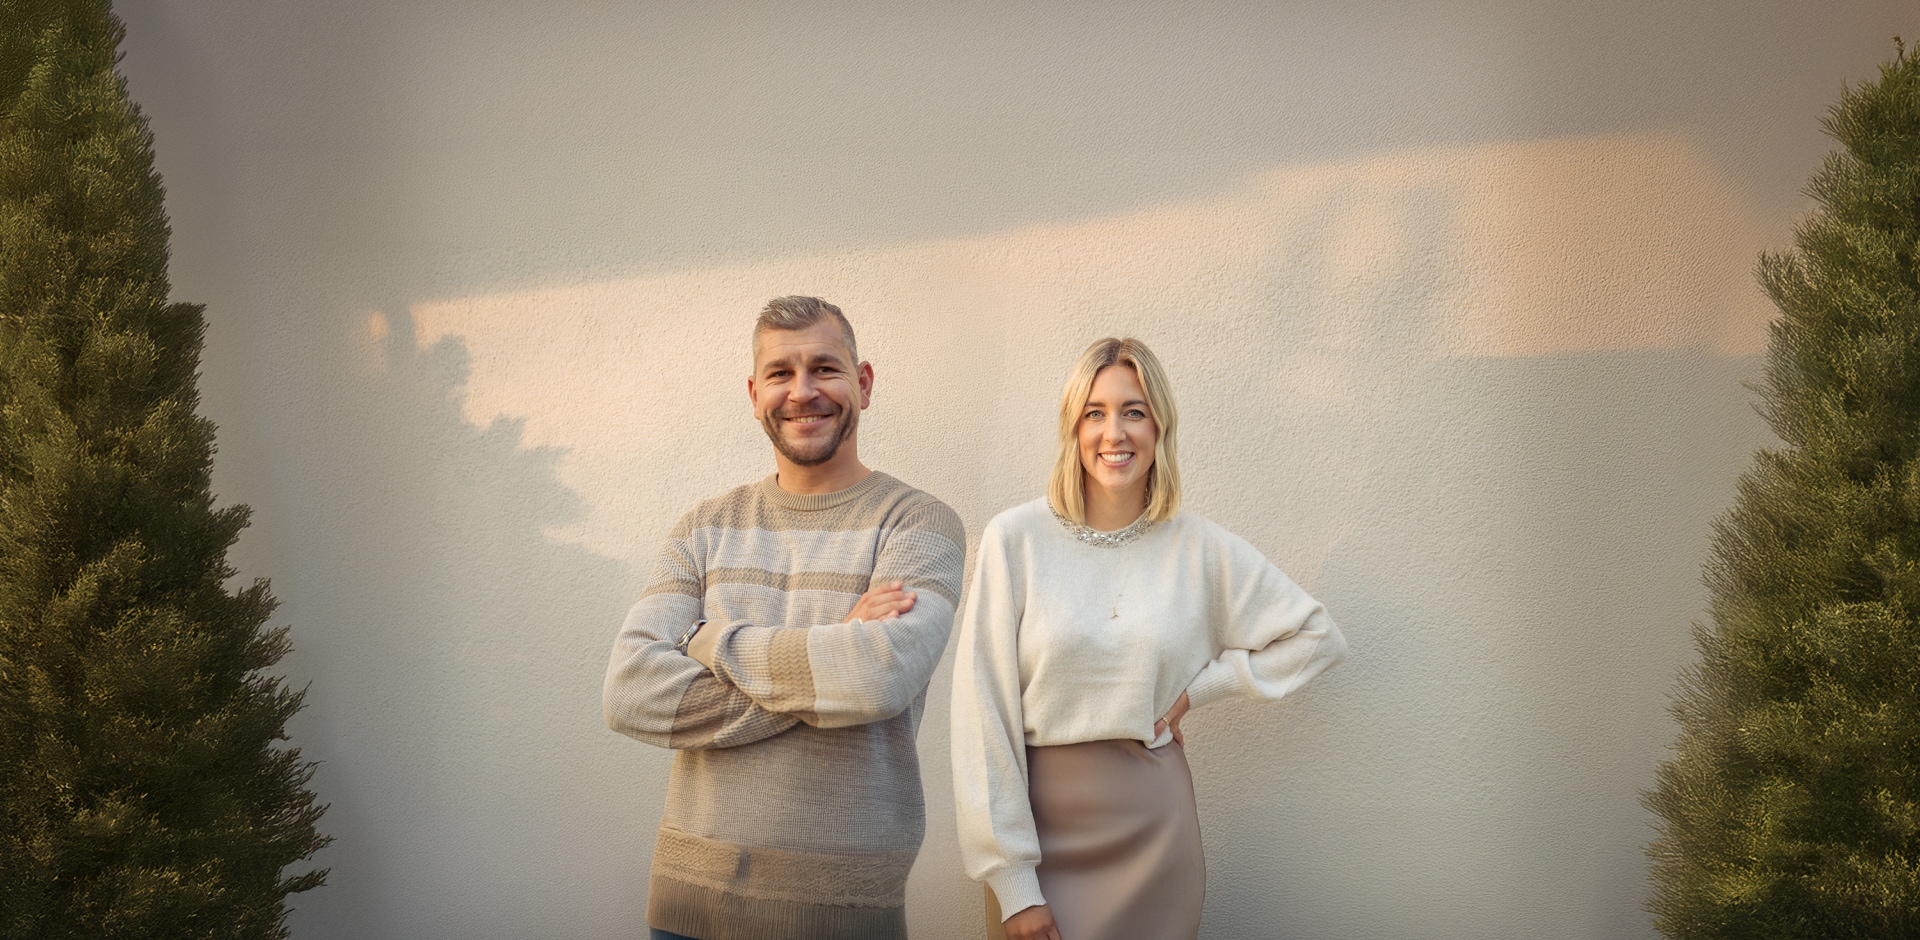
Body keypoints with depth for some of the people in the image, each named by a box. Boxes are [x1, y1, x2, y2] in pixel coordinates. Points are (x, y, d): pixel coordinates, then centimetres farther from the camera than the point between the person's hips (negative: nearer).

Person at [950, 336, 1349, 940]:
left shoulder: (1198, 549, -1)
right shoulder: (1016, 538, -7)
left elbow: (1317, 636, 10)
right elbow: (985, 714, -8)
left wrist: (1198, 688, -1)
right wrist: (1011, 881, -11)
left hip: (1153, 827, 2)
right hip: (1038, 818, -1)